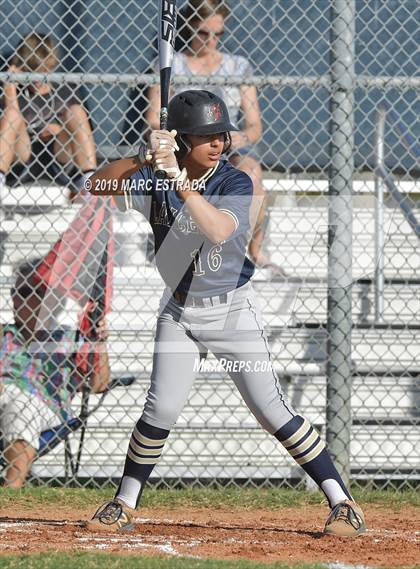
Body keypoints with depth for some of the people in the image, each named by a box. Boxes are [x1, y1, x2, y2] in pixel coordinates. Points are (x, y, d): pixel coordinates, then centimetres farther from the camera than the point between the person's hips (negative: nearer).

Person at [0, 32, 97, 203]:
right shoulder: (18, 93, 8)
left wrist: (61, 130, -11)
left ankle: (87, 180, -30)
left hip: (58, 155, 1)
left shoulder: (65, 92, 14)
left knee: (76, 111, -15)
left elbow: (81, 130, 9)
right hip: (24, 154, -1)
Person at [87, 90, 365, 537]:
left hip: (231, 310, -3)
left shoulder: (235, 183, -16)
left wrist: (180, 179, -41)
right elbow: (98, 185, -20)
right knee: (161, 409, -3)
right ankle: (123, 506, 14)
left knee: (270, 408, -7)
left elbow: (218, 231, -34)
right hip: (178, 311, 3)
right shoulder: (152, 179, -8)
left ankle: (342, 502, -2)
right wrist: (142, 159, -34)